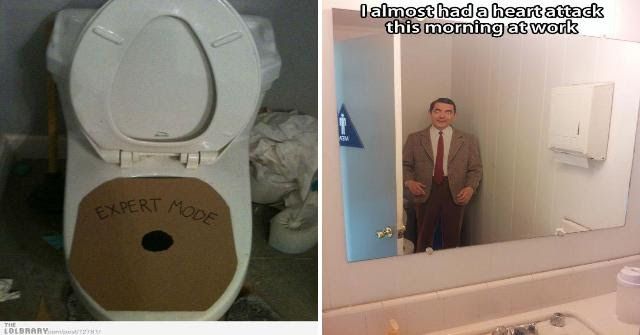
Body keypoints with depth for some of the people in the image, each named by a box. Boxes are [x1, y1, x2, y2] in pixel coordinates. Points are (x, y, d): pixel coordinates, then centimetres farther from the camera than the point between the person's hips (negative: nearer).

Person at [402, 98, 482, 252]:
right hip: (425, 192, 0)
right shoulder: (415, 138, 3)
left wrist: (470, 187, -11)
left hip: (455, 193, 1)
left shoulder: (468, 140, 4)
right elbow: (405, 164, 5)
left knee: (452, 238, 11)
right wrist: (409, 181, -13)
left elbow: (475, 168, 5)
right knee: (424, 237, 11)